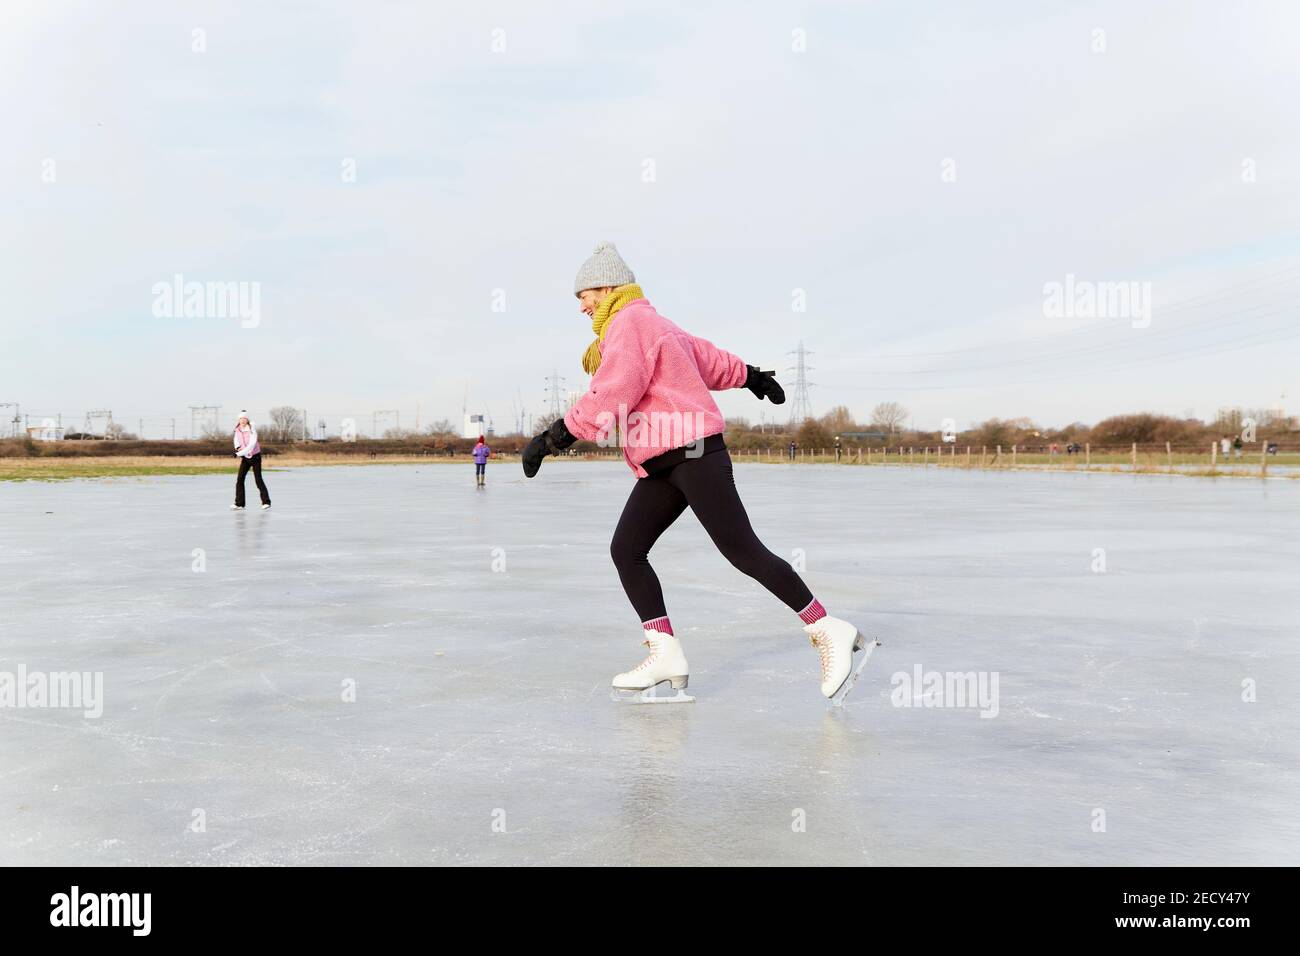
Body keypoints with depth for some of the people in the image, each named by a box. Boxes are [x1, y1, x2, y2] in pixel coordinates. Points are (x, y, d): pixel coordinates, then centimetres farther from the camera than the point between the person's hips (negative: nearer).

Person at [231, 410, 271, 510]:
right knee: (239, 479, -5)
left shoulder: (252, 430, -19)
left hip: (255, 456, -5)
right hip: (245, 457, 5)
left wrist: (239, 453, -31)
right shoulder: (237, 430, -2)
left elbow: (251, 445, -28)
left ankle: (266, 502, 6)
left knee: (258, 479, -6)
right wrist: (237, 447, -2)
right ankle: (239, 504, -1)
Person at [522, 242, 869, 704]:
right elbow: (708, 357, 32)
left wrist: (556, 436, -19)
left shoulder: (631, 322, -9)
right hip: (661, 466, 11)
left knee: (742, 550, -11)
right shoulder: (652, 325, 22)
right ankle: (666, 654, -3)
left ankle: (829, 633, -1)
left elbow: (611, 396, -20)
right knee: (625, 550, 0)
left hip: (693, 453, -11)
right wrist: (750, 375, 45)